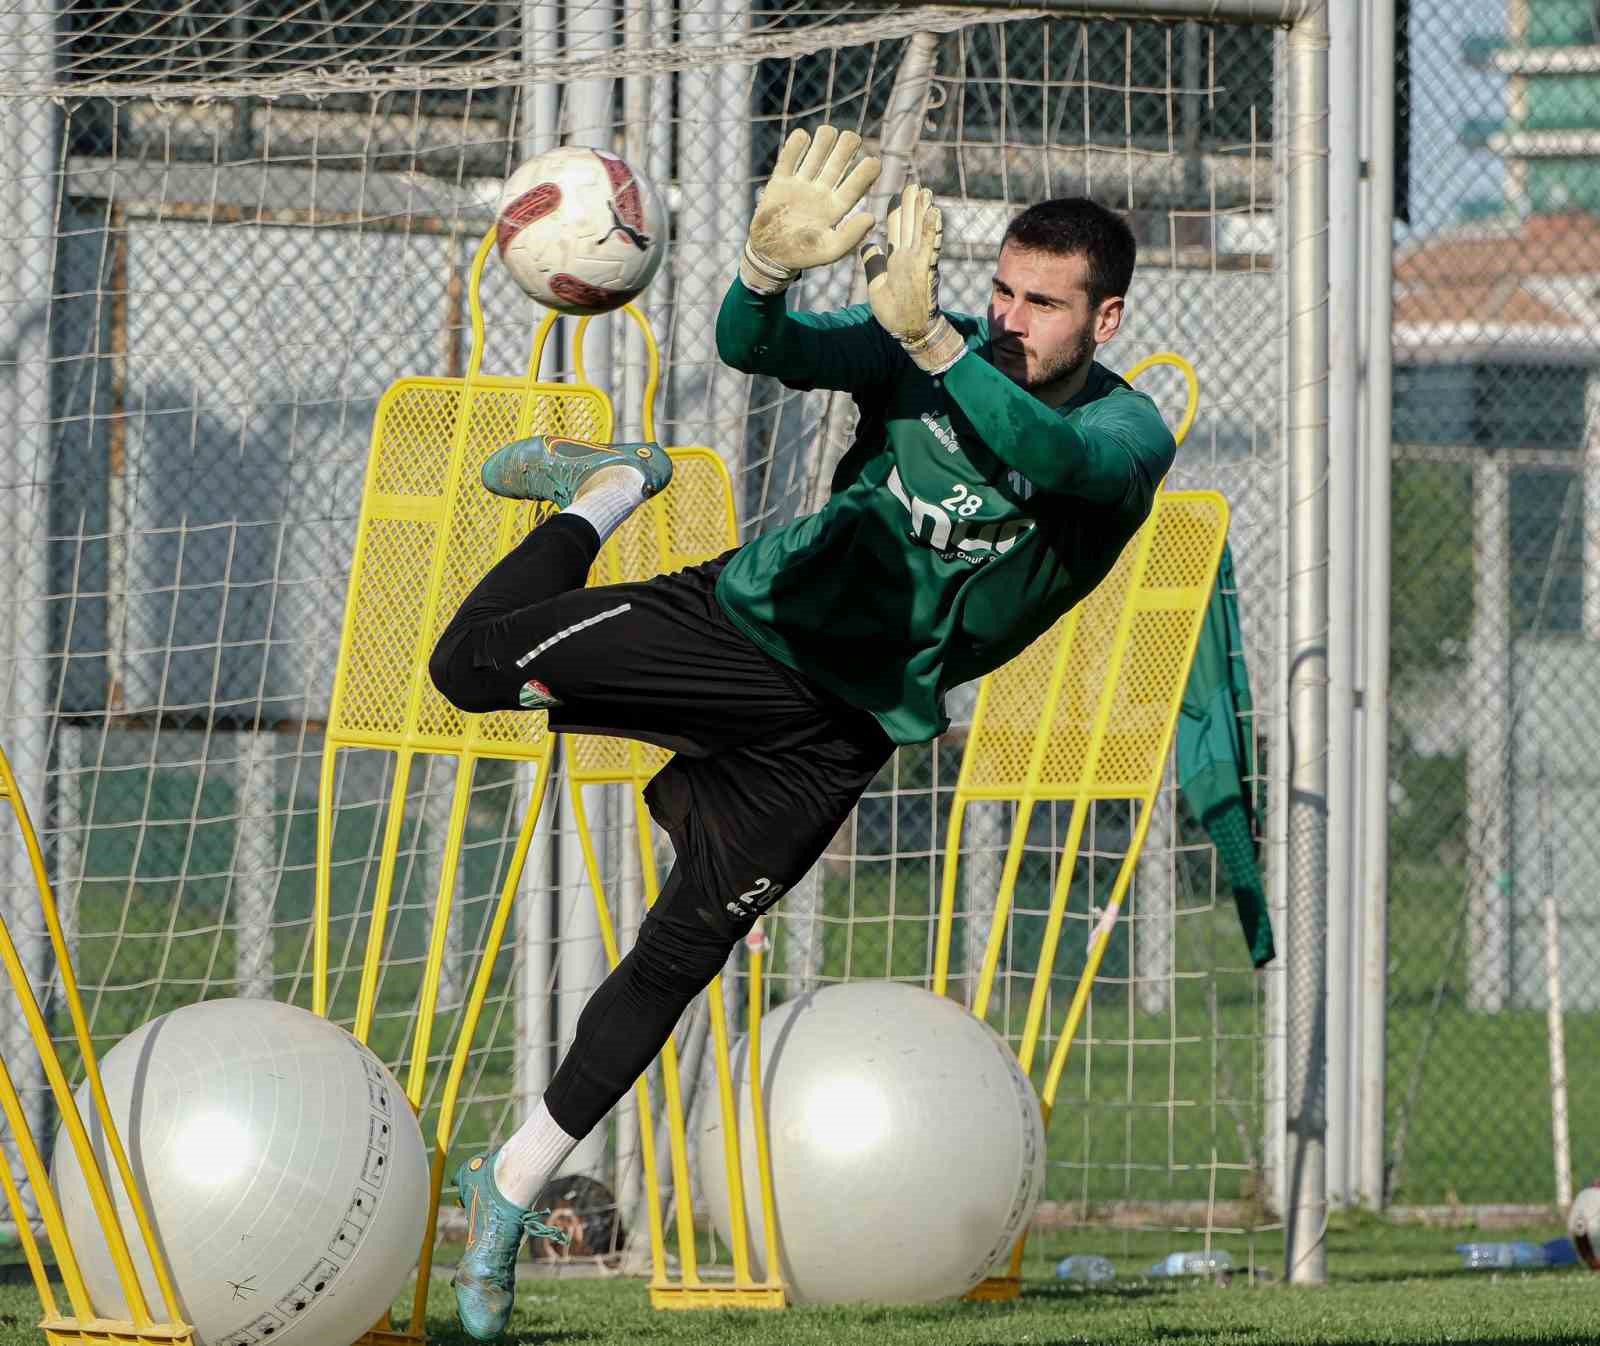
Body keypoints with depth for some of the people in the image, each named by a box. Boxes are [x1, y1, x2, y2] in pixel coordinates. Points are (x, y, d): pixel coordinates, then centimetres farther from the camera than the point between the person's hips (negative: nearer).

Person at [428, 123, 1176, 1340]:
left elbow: (1048, 454, -39)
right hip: (746, 614, 1)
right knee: (476, 664, -15)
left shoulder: (1129, 438, -15)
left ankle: (514, 1189, 15)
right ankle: (608, 492, 16)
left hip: (844, 724, -1)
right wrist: (769, 266, -46)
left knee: (677, 959, -3)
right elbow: (761, 349, -23)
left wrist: (931, 341, -54)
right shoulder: (927, 348, -9)